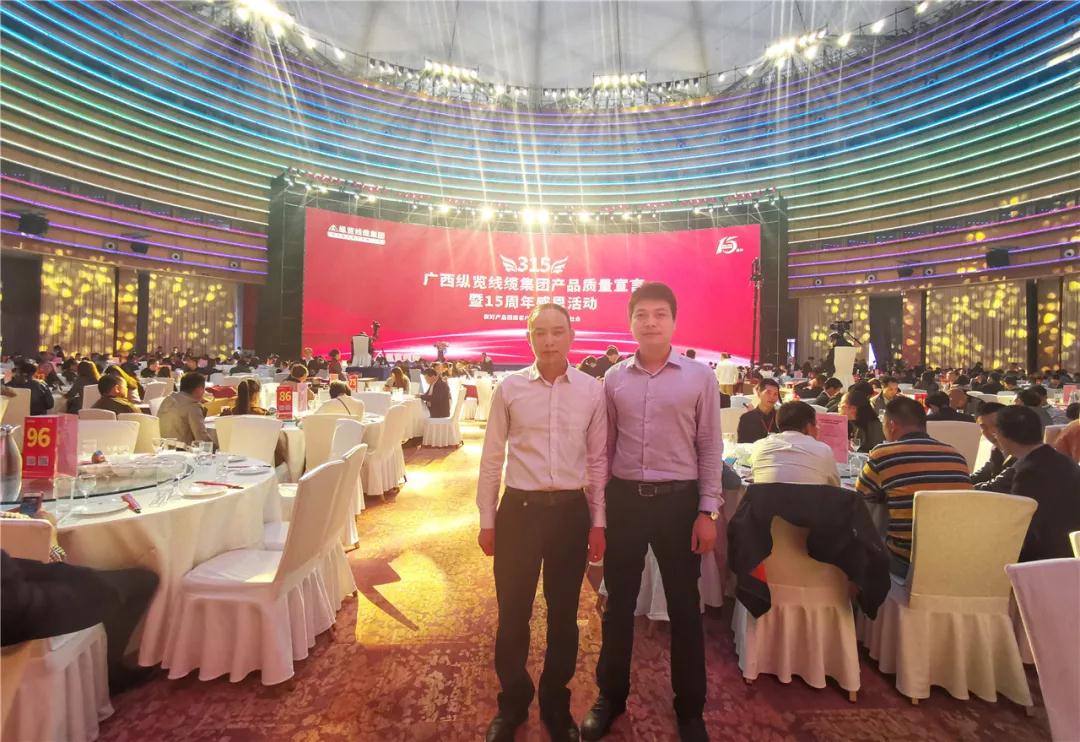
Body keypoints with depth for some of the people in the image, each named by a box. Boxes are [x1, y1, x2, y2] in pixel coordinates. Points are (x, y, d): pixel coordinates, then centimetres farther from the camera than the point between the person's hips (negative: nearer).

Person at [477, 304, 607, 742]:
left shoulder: (592, 391, -1)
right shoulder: (509, 389, -4)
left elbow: (598, 460, 4)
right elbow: (491, 458, 1)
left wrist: (597, 521, 4)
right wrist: (487, 519, 2)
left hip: (571, 511, 1)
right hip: (519, 509, 0)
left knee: (564, 615, 16)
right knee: (512, 615, 12)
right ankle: (512, 706, 39)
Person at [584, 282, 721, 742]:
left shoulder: (700, 377, -3)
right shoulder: (614, 378, 2)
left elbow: (710, 448, -1)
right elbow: (604, 447, 6)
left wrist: (708, 511, -4)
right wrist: (596, 505, 5)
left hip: (678, 499, -1)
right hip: (624, 498, 2)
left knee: (684, 606, 13)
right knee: (618, 602, 15)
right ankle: (610, 697, 37)